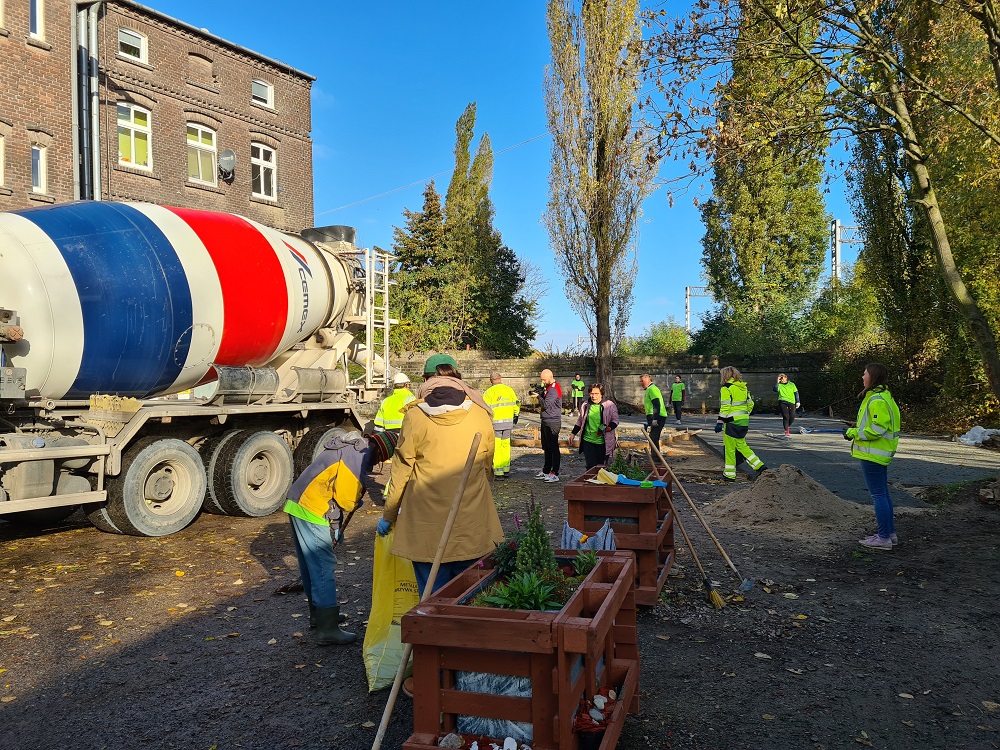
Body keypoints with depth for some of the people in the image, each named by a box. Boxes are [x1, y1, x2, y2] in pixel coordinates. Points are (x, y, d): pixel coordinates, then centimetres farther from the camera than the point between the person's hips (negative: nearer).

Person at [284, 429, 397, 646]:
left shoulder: (349, 445, 17)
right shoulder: (360, 455, -15)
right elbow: (345, 496, -20)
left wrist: (336, 525, 19)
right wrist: (355, 504, 4)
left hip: (297, 503, 10)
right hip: (313, 512, -10)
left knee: (311, 565, 20)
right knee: (324, 568, -5)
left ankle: (318, 614, 35)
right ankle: (327, 630, -1)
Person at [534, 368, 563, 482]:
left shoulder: (553, 389, -16)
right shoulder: (548, 387, 16)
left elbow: (546, 404, -22)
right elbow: (542, 404, 16)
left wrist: (538, 396, -6)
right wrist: (539, 393, 2)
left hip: (552, 422, -11)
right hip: (546, 422, 11)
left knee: (553, 448, -8)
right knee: (546, 447, 16)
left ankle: (555, 474, -6)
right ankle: (546, 471, 26)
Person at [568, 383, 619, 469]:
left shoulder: (609, 405, -4)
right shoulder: (586, 406, 6)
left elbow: (615, 421, 1)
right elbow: (580, 421, 19)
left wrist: (607, 428, -17)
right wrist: (573, 434, 18)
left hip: (603, 442, -2)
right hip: (588, 440, 2)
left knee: (602, 467, 4)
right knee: (591, 466, -1)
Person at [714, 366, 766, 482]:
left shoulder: (726, 388, -11)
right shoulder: (743, 387, 12)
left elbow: (725, 407, -16)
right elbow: (750, 404, 16)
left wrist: (720, 422, -14)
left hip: (732, 423, -8)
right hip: (744, 422, 8)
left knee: (730, 448, 2)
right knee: (741, 445, 18)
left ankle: (729, 474, 8)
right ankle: (759, 466, 11)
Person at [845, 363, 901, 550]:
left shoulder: (877, 400, -19)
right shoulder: (883, 396, 15)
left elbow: (878, 428, -23)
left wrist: (855, 433, -14)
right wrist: (859, 427, 14)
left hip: (873, 454, -11)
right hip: (880, 453, 11)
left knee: (878, 495, -5)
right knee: (883, 494, 17)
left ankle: (883, 538, 0)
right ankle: (890, 533, 25)